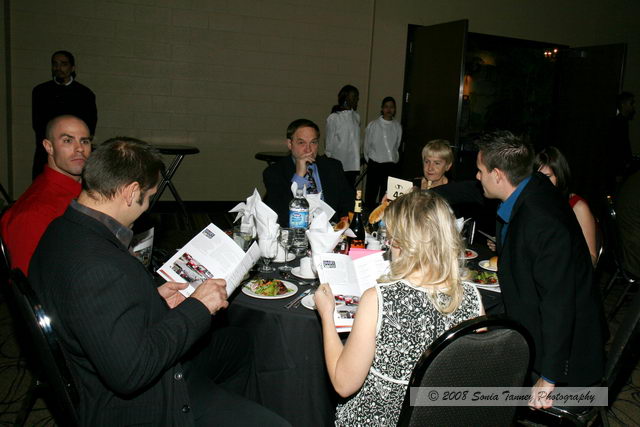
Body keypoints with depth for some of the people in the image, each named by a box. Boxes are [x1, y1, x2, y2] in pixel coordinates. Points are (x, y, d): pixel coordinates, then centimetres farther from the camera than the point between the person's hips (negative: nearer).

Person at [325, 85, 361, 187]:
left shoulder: (356, 116, 12)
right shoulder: (334, 118, -5)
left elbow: (356, 139, 13)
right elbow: (329, 142, -1)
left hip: (353, 166, 5)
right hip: (338, 165, -5)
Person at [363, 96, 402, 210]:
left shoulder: (397, 126, 5)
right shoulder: (373, 125, -2)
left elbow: (397, 145, 13)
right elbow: (367, 145, 6)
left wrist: (394, 160, 11)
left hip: (390, 165, 2)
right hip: (375, 164, -2)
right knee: (371, 193, -1)